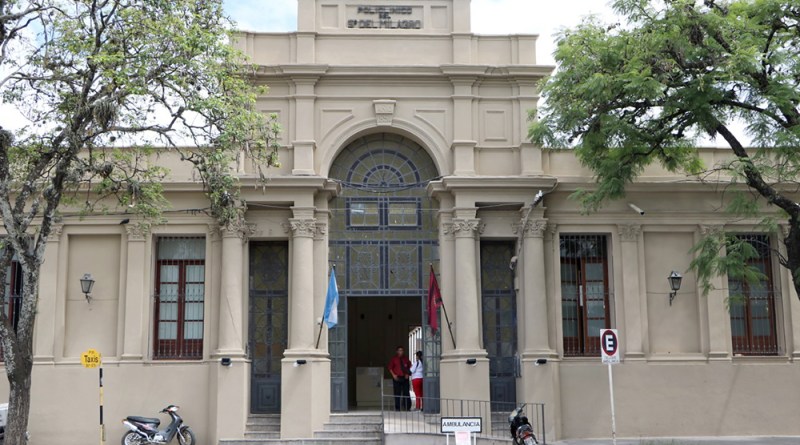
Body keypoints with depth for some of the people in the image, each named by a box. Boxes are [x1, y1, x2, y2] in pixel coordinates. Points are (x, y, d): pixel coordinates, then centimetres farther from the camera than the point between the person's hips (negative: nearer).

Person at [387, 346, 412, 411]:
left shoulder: (406, 359, 9)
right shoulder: (394, 359, 4)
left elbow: (409, 367, 17)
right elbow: (390, 368, 6)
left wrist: (408, 374, 3)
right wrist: (393, 375, -6)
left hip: (405, 378, 2)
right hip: (397, 378, -2)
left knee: (406, 393, 0)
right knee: (397, 393, -2)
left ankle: (407, 407, 5)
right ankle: (397, 407, 3)